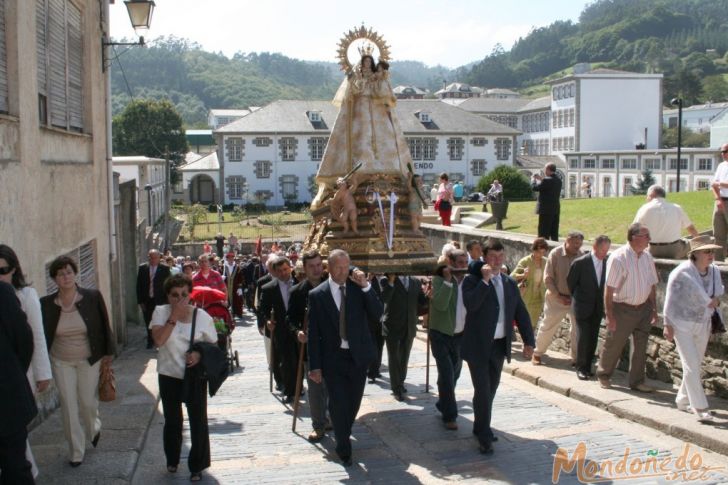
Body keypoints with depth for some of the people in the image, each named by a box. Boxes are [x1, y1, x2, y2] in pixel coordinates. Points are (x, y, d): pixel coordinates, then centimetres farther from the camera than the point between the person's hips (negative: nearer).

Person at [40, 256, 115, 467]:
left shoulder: (93, 297, -13)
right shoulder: (46, 304, -10)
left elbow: (104, 326, -4)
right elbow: (42, 333, -1)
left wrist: (108, 353, -2)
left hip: (89, 360, -1)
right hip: (61, 362, 1)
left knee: (88, 402, 7)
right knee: (69, 406, 4)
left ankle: (94, 429, 41)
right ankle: (76, 451, 18)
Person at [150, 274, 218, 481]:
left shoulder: (202, 316, -9)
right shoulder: (161, 312, -7)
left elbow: (213, 345, 1)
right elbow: (158, 340, -23)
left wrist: (200, 354, -18)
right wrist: (173, 317, -25)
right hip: (169, 375, 1)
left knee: (198, 421, 1)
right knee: (172, 421, 17)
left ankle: (197, 466, 18)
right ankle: (172, 460, 40)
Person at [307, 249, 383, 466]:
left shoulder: (358, 287, -1)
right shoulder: (317, 294, -5)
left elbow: (377, 313, -10)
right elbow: (313, 333, -3)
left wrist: (366, 287, -20)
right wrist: (315, 365, -5)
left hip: (358, 355, 2)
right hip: (333, 358, -2)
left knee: (354, 402, 12)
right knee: (339, 404, -6)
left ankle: (343, 436, 36)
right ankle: (344, 448, 10)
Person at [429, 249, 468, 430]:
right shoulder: (440, 279, -12)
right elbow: (440, 304, -27)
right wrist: (448, 280, -28)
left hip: (460, 335, 5)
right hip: (441, 334, -5)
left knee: (454, 374, 17)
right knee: (447, 374, -10)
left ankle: (443, 404, 38)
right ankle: (449, 415, 0)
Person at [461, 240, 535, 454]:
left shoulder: (509, 283, 9)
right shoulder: (472, 280, -8)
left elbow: (521, 313, 11)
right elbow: (470, 304, -26)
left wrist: (528, 341, 6)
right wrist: (484, 280, -24)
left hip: (499, 345, 6)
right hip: (478, 345, -6)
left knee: (491, 389, 15)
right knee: (483, 391, -6)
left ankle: (481, 428, 31)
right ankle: (485, 436, 5)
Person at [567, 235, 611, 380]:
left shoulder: (606, 263, -3)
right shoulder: (580, 262, -13)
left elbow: (605, 283, 9)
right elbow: (570, 282, -2)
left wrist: (603, 303, 7)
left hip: (597, 308, 4)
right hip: (583, 307, -4)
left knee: (593, 339, 7)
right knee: (583, 338, -4)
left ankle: (587, 367, 18)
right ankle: (581, 368, 8)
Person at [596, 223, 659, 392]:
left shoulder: (647, 257, 3)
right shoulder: (618, 258, -16)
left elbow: (651, 285, 12)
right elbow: (609, 289, -15)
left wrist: (654, 309, 10)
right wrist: (609, 315, -17)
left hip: (643, 307, 5)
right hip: (623, 308, -5)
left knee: (641, 346, 7)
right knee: (613, 345, 8)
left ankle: (637, 381, 19)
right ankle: (603, 375, 29)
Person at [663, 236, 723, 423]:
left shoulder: (714, 271, 1)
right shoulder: (682, 273, -17)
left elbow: (719, 290, 18)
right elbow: (671, 299, -11)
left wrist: (716, 299, -5)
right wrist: (668, 324, -10)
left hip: (703, 324, 6)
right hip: (682, 325, -6)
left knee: (695, 365, 15)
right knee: (692, 366, -9)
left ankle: (683, 400, 32)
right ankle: (700, 407, -6)